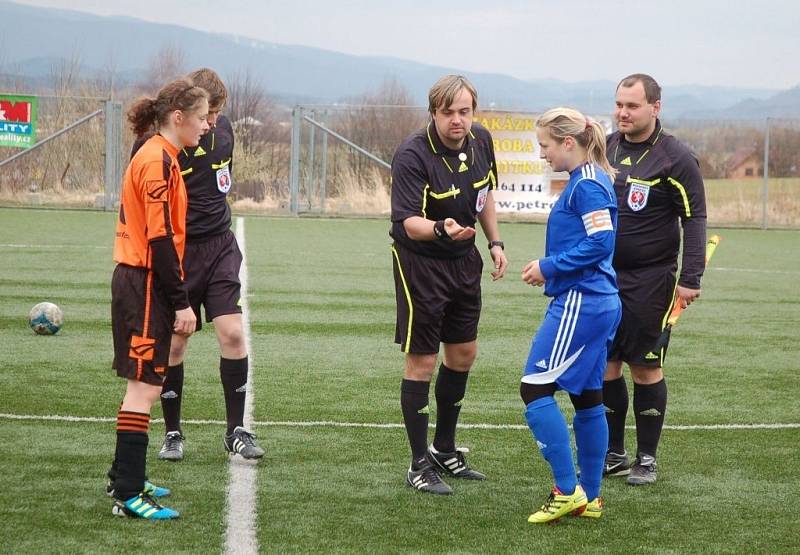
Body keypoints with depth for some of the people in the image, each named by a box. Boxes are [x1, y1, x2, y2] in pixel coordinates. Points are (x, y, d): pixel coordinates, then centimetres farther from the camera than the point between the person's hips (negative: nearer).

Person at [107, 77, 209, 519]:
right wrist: (181, 301, -19)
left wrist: (175, 296, 17)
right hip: (147, 284, -10)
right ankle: (128, 495, -8)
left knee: (143, 383, 18)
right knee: (145, 387, -9)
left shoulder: (156, 156, 15)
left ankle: (125, 479, 27)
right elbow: (160, 237, -20)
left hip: (136, 280, 10)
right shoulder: (159, 161, -15)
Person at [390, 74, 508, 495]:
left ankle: (445, 451, 31)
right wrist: (441, 229, -51)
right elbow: (409, 222, -32)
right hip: (419, 261, -7)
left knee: (463, 354, 15)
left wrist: (495, 242, 13)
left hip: (463, 260, 7)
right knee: (421, 362, -4)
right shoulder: (412, 155, -24)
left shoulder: (480, 141, -3)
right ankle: (419, 465, 5)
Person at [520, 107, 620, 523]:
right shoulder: (590, 181, 15)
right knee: (587, 397, 13)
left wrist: (549, 266, -15)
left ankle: (567, 490, -8)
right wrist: (549, 267, 11)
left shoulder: (587, 185, -14)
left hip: (580, 302, -10)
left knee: (535, 389, -8)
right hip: (599, 302, 10)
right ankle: (590, 497, 18)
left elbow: (600, 243, -21)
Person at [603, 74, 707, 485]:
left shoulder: (675, 158, -9)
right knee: (605, 364, 5)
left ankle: (646, 459, 9)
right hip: (603, 275, 5)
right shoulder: (604, 148, 6)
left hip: (650, 281, -5)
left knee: (646, 367, -1)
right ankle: (613, 455, 15)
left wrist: (691, 278, -15)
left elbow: (694, 218, -9)